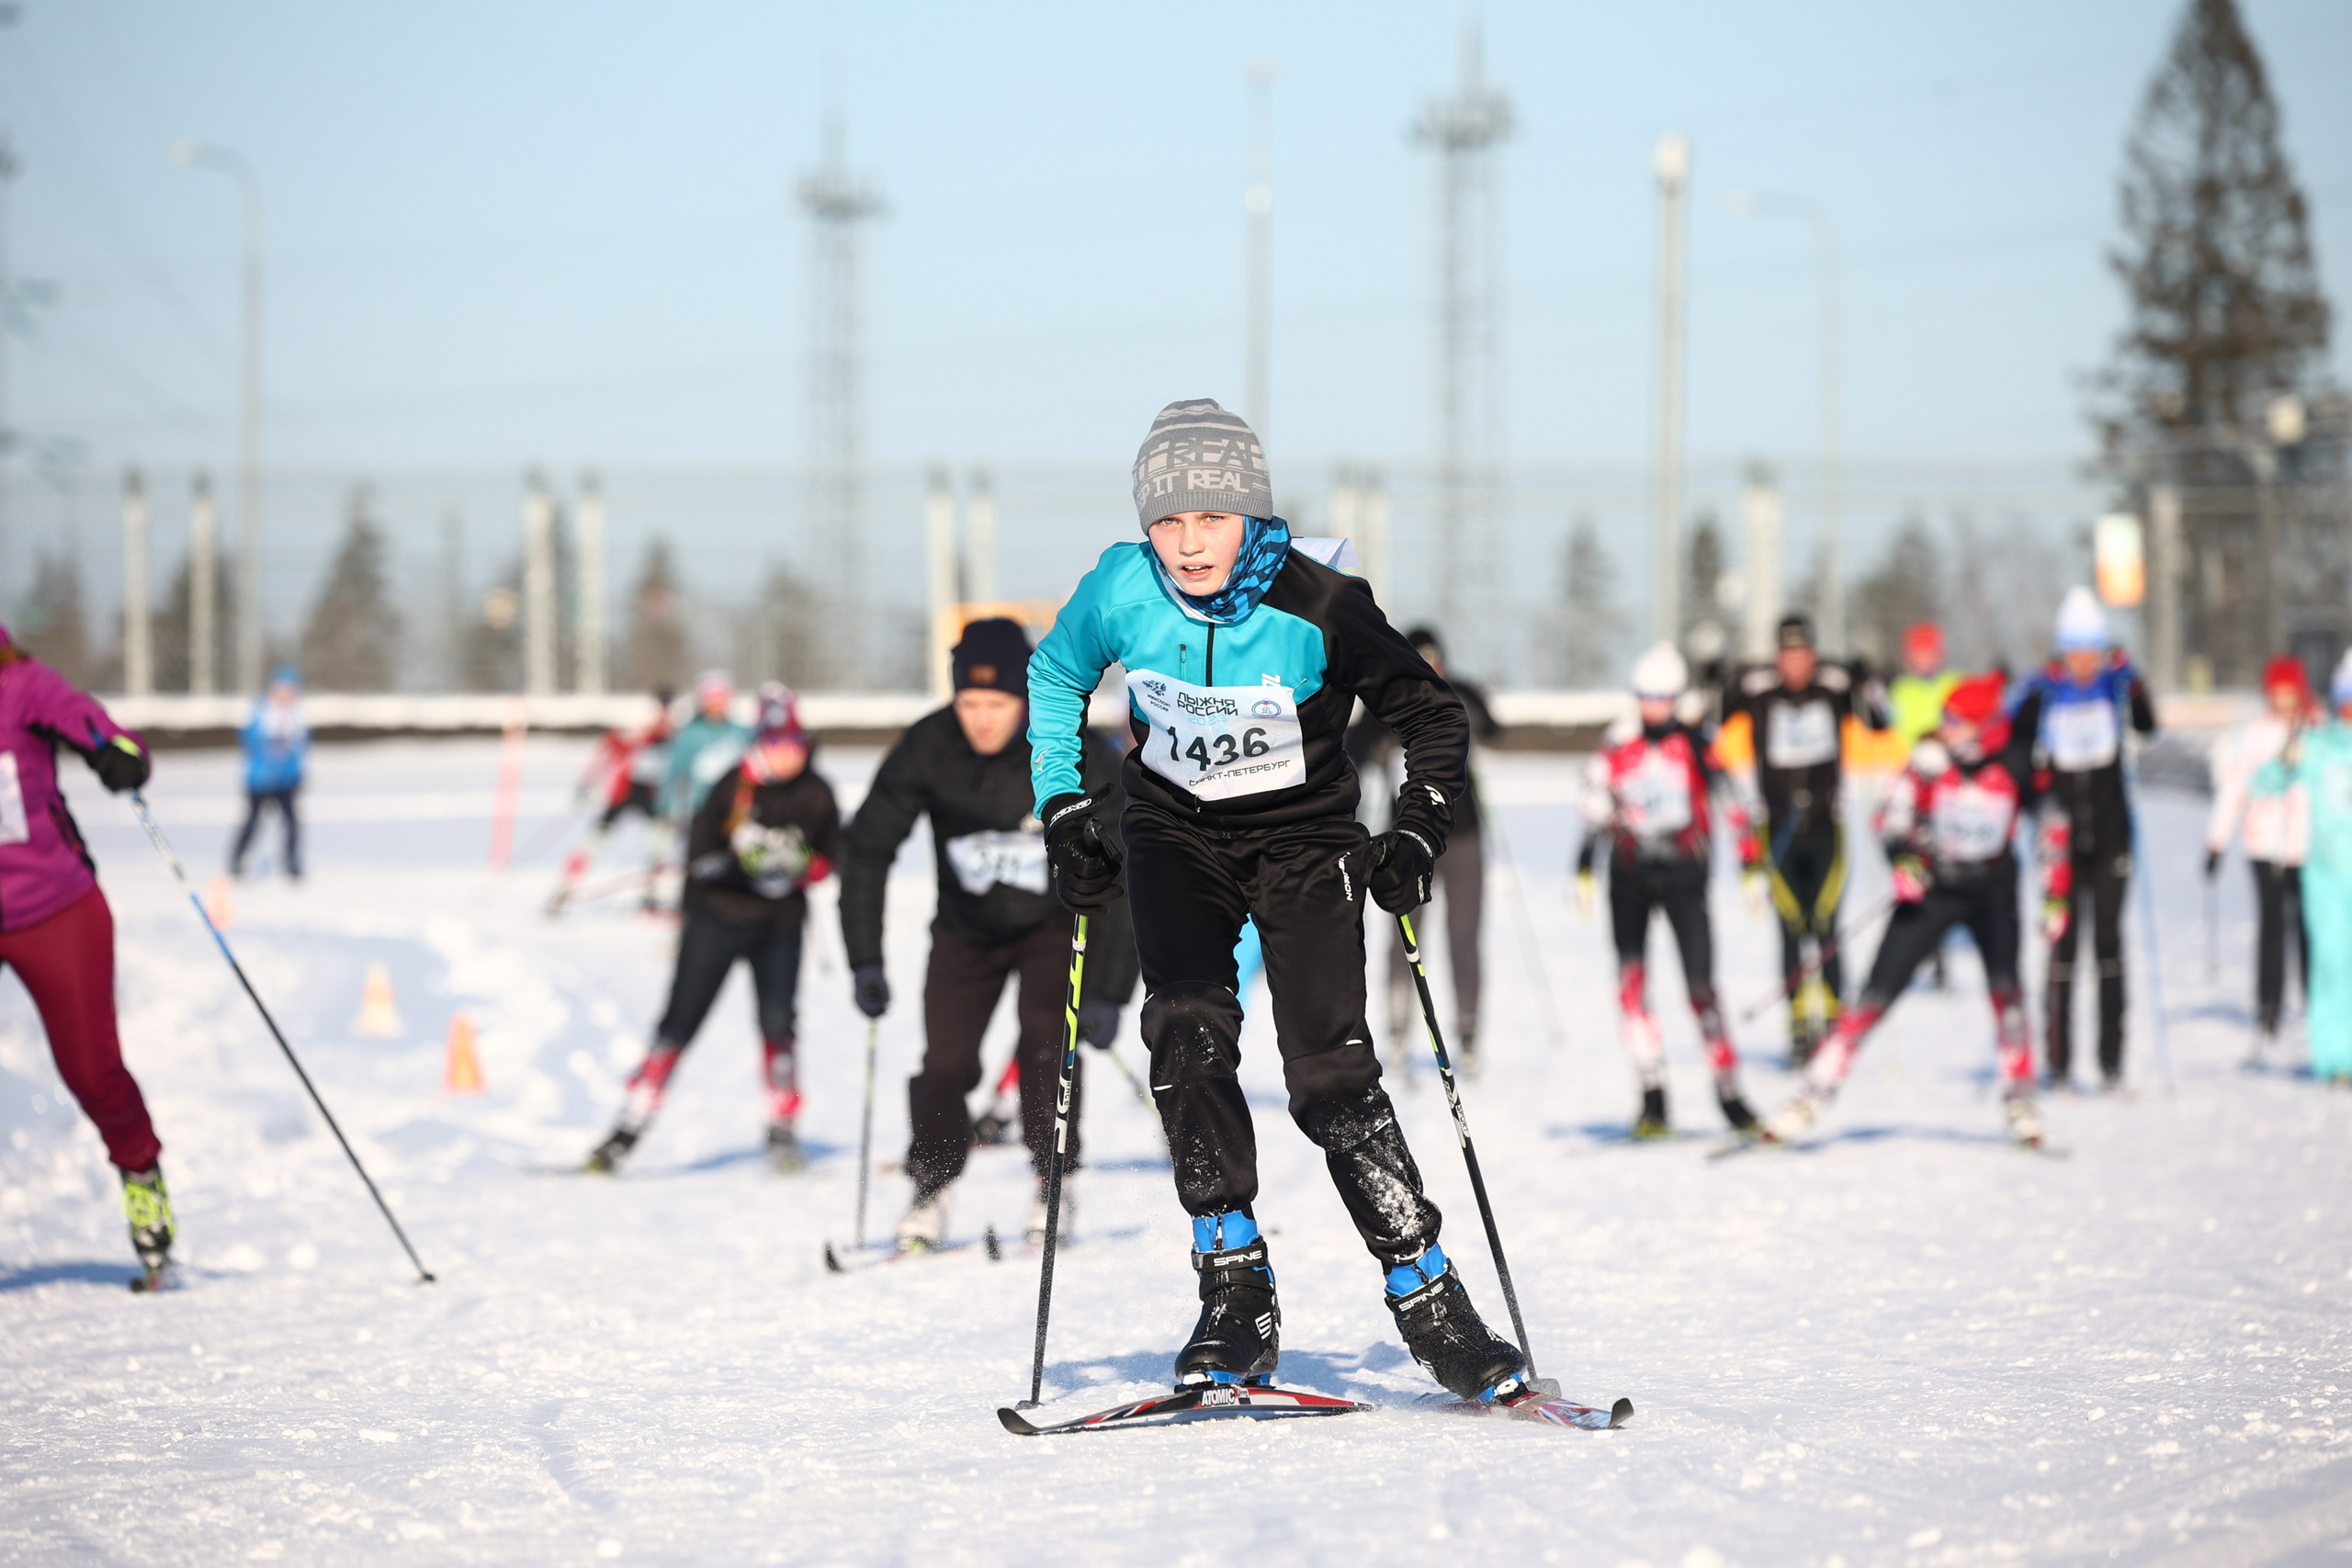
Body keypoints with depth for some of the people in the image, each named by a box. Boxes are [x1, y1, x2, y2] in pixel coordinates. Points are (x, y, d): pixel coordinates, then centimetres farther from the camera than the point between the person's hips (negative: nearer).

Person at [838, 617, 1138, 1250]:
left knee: (1047, 1043, -22)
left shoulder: (1078, 757, -27)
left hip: (1059, 921, -2)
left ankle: (1054, 1185, -5)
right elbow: (866, 849, -12)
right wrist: (865, 960, -19)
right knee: (946, 1063, -10)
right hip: (967, 929, 2)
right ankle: (931, 1193, 10)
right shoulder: (928, 748, -22)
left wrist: (1108, 992, -29)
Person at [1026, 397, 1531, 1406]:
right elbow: (1054, 677, 8)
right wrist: (1063, 811, 1)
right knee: (1188, 1037, -20)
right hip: (1175, 835, 2)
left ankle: (1426, 1295, -3)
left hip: (1303, 839, -2)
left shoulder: (1319, 605, -21)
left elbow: (1434, 719, -6)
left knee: (1331, 1074, -13)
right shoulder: (1121, 590, -15)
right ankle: (1234, 1293, -15)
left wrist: (1415, 839, -16)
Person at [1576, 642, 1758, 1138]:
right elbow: (1597, 811, 12)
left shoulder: (1696, 747, -3)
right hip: (1630, 876, 2)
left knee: (1701, 985, -7)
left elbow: (1733, 803, -3)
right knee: (1631, 981, -9)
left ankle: (1729, 1091, 4)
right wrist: (1584, 870, 9)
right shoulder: (1616, 746, 5)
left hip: (1684, 875, -2)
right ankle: (1653, 1100, -5)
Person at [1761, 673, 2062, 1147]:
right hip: (1931, 886, 0)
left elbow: (2052, 826, 0)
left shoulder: (2019, 763, -13)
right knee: (1877, 994, -5)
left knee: (2004, 985, -21)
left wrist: (2056, 895, -2)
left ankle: (2020, 1100, -6)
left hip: (1993, 890, 0)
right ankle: (1813, 1095, -1)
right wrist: (1902, 858, -24)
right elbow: (1894, 812, -6)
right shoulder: (1932, 756, -13)